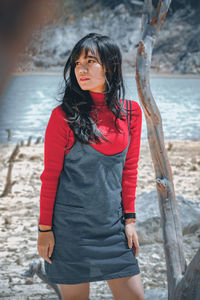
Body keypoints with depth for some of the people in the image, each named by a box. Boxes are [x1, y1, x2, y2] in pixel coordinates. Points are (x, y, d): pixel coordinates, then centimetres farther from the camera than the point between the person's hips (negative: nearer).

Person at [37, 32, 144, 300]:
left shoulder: (131, 112, 3)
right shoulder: (64, 115, -8)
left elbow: (129, 168, 9)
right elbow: (50, 176, -5)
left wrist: (129, 218, 7)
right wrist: (45, 228, -5)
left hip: (113, 226, 4)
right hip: (70, 226, -3)